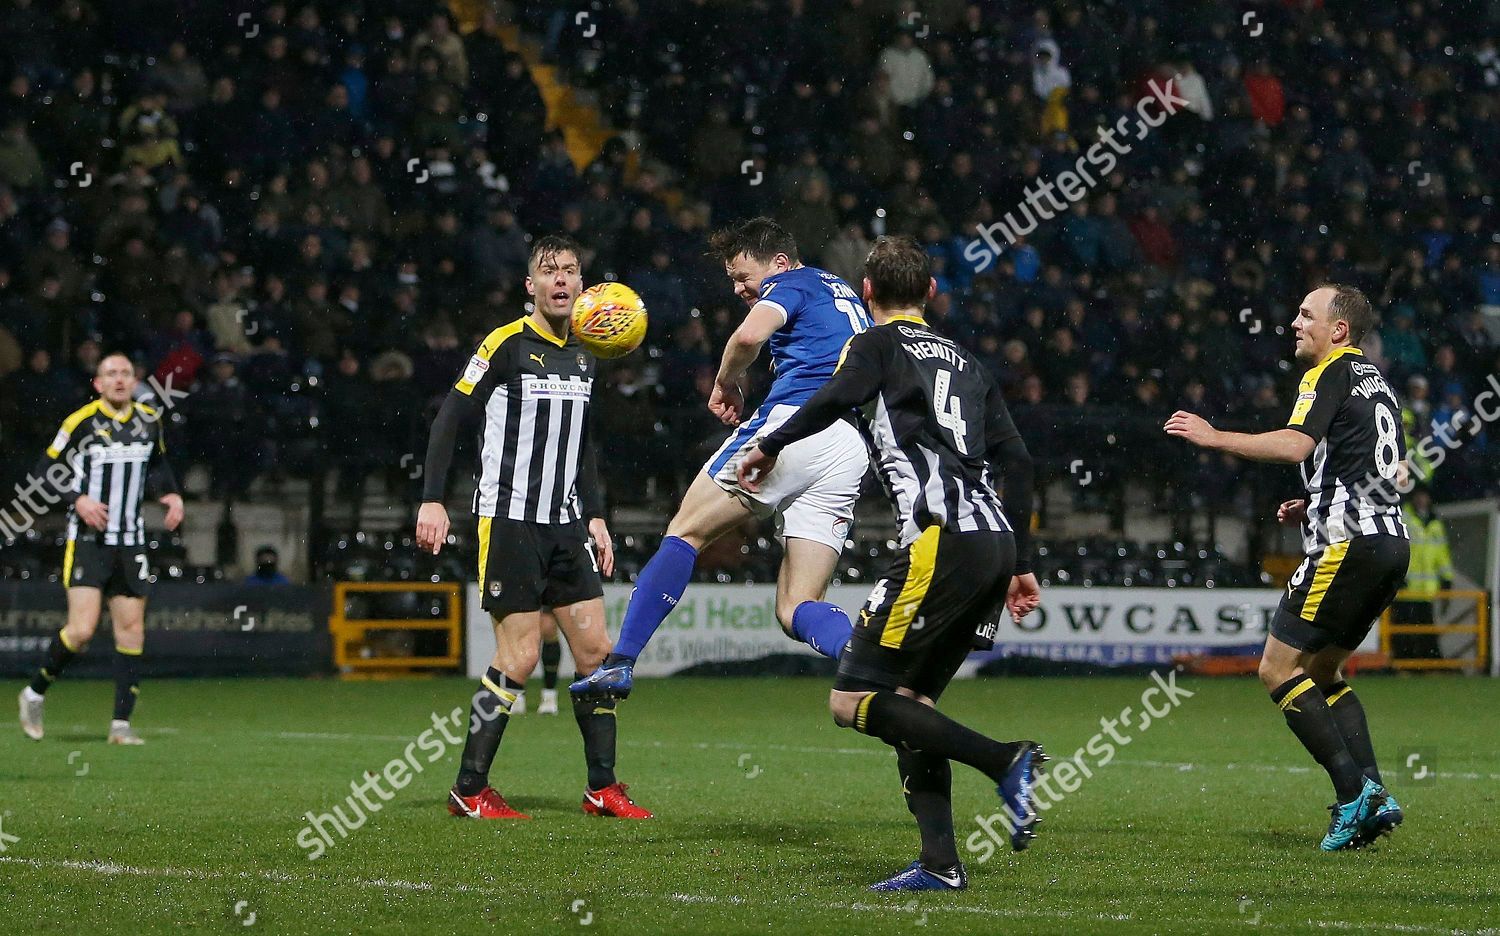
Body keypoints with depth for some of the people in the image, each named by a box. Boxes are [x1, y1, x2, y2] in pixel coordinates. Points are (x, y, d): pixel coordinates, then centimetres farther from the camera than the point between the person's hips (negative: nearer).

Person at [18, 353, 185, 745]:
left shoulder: (149, 419, 5)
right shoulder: (81, 421, -10)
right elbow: (45, 469, -4)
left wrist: (171, 495, 5)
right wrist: (78, 499, -18)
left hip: (130, 542, 5)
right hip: (87, 540, -5)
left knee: (132, 631, 1)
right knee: (81, 630, -15)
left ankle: (121, 724, 7)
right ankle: (34, 694, 9)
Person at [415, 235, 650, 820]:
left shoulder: (582, 359, 14)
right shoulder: (507, 345, -8)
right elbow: (450, 417, -9)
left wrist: (595, 517, 17)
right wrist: (432, 501, -17)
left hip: (564, 525, 7)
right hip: (508, 522, -7)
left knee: (596, 649, 3)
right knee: (519, 658, -10)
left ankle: (602, 788, 11)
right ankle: (469, 790, 1)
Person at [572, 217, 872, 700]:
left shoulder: (791, 283, 5)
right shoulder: (845, 293, 30)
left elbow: (749, 335, -16)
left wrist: (725, 384, 2)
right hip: (852, 452, 7)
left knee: (686, 532, 6)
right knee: (797, 608, 3)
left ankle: (620, 662, 0)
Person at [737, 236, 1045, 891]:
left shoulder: (877, 345, 7)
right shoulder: (965, 362, 26)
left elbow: (835, 400, -14)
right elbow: (1016, 461, 21)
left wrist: (768, 447, -1)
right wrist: (1020, 565, 23)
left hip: (944, 540, -8)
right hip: (995, 541, 8)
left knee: (853, 701, -6)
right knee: (909, 700, 13)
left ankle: (1005, 762, -17)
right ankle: (940, 864, 4)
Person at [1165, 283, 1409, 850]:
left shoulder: (1331, 374, -6)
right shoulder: (1376, 382, 23)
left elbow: (1295, 445, -22)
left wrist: (1215, 438, -16)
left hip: (1348, 544, -10)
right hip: (1392, 542, 10)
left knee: (1279, 670, -6)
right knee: (1321, 672, 17)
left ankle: (1354, 791, -15)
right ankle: (1374, 795, 4)